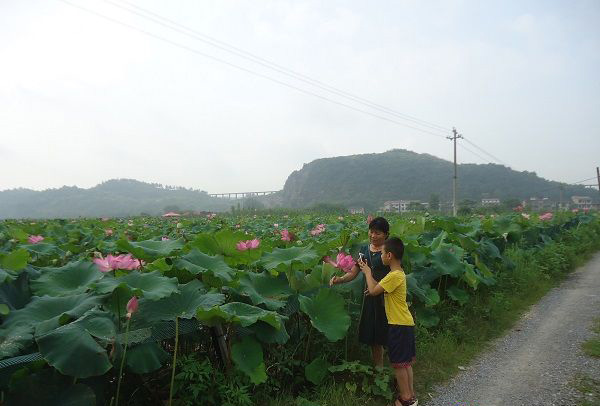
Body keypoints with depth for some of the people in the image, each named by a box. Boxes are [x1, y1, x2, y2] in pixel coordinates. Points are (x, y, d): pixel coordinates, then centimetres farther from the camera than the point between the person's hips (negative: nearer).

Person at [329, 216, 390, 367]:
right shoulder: (364, 250, 8)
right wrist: (339, 279, -10)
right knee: (374, 338, 15)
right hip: (370, 298, 6)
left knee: (388, 338, 0)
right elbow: (353, 273, 6)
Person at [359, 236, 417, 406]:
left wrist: (368, 273, -3)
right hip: (405, 323, 10)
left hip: (399, 325, -10)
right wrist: (368, 272, 12)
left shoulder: (394, 276, -22)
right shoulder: (398, 273, 9)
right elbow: (380, 287, 14)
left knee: (398, 363, 3)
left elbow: (373, 291, -18)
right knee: (406, 362, 17)